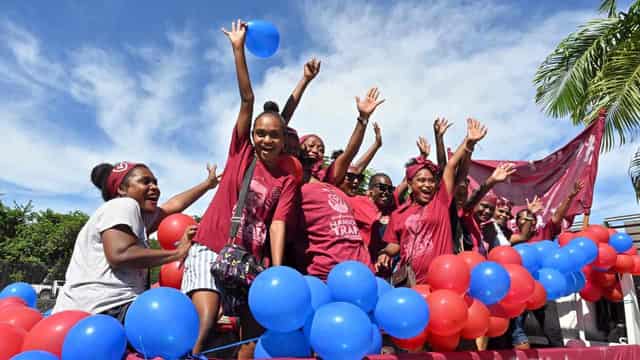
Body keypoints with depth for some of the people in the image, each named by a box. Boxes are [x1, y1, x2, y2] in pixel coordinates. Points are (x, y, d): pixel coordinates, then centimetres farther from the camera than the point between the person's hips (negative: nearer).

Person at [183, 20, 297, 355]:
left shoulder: (287, 180, 7)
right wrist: (238, 48, 0)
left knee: (255, 333, -1)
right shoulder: (241, 151, 5)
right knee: (206, 320, -20)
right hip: (210, 247, -2)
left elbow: (277, 225, -3)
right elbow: (247, 100, -1)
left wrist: (277, 272, -15)